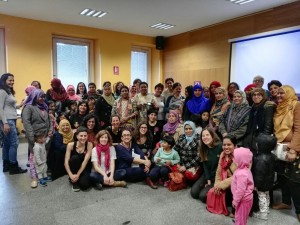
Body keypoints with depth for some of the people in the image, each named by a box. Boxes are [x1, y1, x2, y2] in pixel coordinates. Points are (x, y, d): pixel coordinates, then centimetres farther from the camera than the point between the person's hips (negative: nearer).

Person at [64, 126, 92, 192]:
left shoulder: (89, 145, -14)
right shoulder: (71, 145, -12)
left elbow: (85, 161, -20)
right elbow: (66, 162, -16)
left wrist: (78, 174, -26)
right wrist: (71, 175, -27)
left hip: (84, 169, -1)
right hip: (73, 169, 1)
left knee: (84, 185, -29)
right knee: (75, 158, -31)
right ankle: (74, 182, -11)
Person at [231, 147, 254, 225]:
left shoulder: (242, 174, -31)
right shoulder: (244, 170, 3)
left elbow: (240, 190, -29)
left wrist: (235, 201, -19)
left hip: (243, 199, -10)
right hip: (245, 198, 10)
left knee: (240, 217, 6)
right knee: (240, 216, 25)